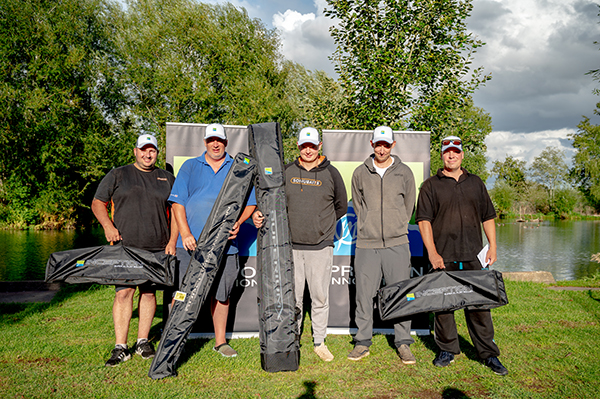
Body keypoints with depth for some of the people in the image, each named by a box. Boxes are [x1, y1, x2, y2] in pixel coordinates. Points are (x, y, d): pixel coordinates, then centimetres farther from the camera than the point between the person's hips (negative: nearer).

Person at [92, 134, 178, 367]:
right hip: (125, 247, -1)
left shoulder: (167, 179, 13)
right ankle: (120, 348, 1)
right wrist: (108, 226, -8)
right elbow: (97, 203, 10)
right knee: (123, 293, -6)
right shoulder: (118, 175, 10)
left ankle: (143, 341, 20)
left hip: (157, 250, 2)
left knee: (149, 292, 7)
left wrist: (172, 242, 4)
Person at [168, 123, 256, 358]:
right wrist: (185, 233, -10)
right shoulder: (189, 167, 8)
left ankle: (220, 341, 23)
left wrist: (238, 222, -10)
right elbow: (177, 202, 3)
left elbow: (250, 202, 9)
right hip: (191, 243, -1)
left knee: (221, 294, 10)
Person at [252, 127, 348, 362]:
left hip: (320, 247, -1)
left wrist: (321, 225, 11)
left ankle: (319, 342, 20)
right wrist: (259, 215, -7)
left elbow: (341, 207, 13)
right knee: (293, 296, 7)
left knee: (320, 296, 5)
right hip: (291, 245, 1)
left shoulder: (331, 173, 3)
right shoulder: (287, 172, 7)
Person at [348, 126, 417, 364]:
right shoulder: (360, 173, 8)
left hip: (397, 243, 0)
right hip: (366, 244, 1)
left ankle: (403, 343, 15)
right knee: (364, 295, 4)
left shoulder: (404, 172, 6)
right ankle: (363, 342, 17)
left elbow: (409, 206, 14)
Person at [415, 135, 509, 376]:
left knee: (479, 304, 3)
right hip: (443, 257, -2)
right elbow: (424, 220, -3)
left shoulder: (475, 183, 15)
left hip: (472, 256, 2)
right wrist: (432, 252, -12)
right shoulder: (431, 185, 4)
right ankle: (447, 351, 20)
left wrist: (492, 246, 7)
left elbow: (488, 216, 17)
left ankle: (489, 354, 14)